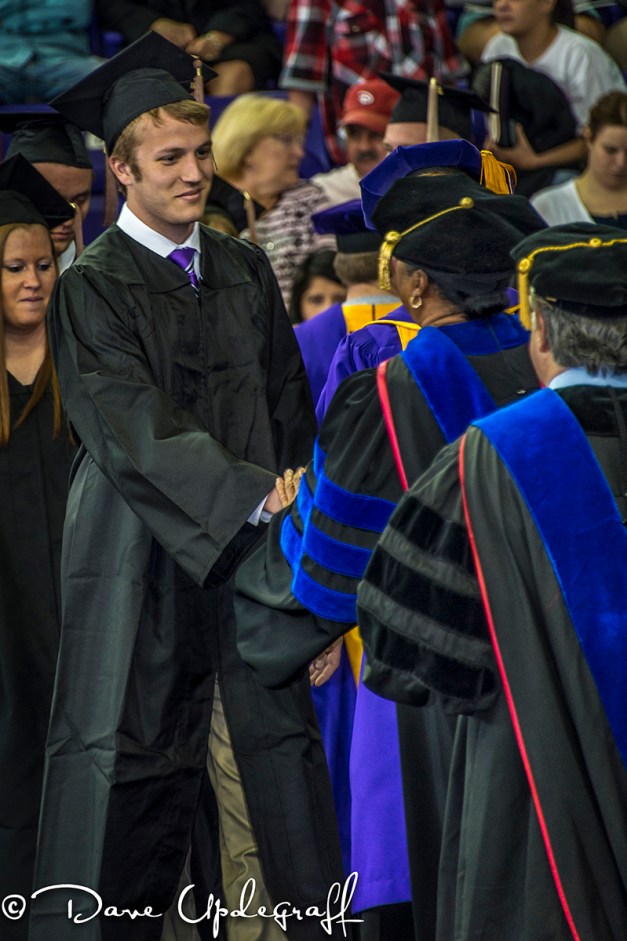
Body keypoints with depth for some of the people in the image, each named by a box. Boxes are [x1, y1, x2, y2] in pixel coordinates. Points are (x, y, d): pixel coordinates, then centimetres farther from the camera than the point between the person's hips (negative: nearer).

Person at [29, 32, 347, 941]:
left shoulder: (244, 269, 12)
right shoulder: (92, 287, -5)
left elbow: (289, 403, 16)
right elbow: (136, 427, -16)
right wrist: (255, 497, -23)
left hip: (250, 551, 4)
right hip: (145, 558, -4)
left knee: (271, 749, 0)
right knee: (136, 755, -1)